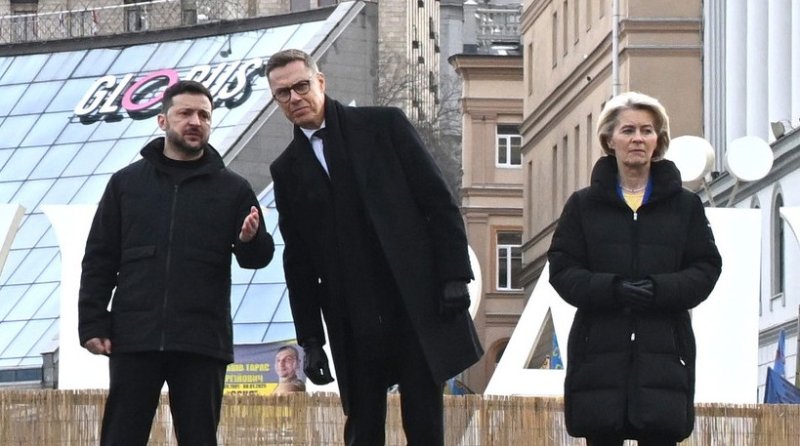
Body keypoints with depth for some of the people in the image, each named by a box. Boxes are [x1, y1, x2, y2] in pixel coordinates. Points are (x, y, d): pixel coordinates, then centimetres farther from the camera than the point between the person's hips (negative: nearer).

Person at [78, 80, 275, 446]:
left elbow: (260, 257, 7)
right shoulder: (126, 183, 10)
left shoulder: (233, 189, 9)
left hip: (203, 343, 0)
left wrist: (251, 241, -17)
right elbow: (99, 259, 10)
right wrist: (93, 322, -1)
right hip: (134, 337, 0)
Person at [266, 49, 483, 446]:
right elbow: (298, 260, 12)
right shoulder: (287, 170, 10)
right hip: (353, 328, 2)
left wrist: (454, 276, -8)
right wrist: (310, 340, 7)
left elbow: (439, 202, 0)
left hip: (419, 309, -2)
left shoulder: (384, 125, 3)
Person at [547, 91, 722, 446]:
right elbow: (562, 270, 3)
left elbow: (706, 269, 5)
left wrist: (662, 290, -14)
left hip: (663, 348, 0)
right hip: (599, 347, 0)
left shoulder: (685, 205, 11)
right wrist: (610, 289, -16)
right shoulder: (583, 205, 10)